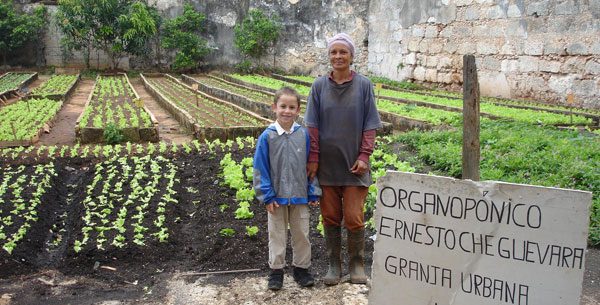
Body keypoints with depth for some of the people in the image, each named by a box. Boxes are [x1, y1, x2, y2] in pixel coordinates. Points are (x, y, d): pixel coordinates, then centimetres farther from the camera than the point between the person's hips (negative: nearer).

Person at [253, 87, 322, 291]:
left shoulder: (304, 135, -6)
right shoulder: (267, 136, -10)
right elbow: (260, 168, -6)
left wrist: (313, 193, 0)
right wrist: (267, 196, -9)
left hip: (300, 197, 1)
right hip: (277, 197, -1)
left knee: (301, 234, 13)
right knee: (277, 235, 12)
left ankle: (301, 268, 29)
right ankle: (276, 271, 25)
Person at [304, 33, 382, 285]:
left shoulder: (363, 85, -1)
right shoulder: (319, 86, 2)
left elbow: (370, 125, 0)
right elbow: (313, 125, 3)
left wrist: (364, 156, -7)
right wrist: (313, 158, -2)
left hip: (354, 164, -1)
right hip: (326, 164, 2)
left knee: (354, 218, 0)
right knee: (330, 217, 9)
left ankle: (356, 264, 19)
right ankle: (334, 264, 23)